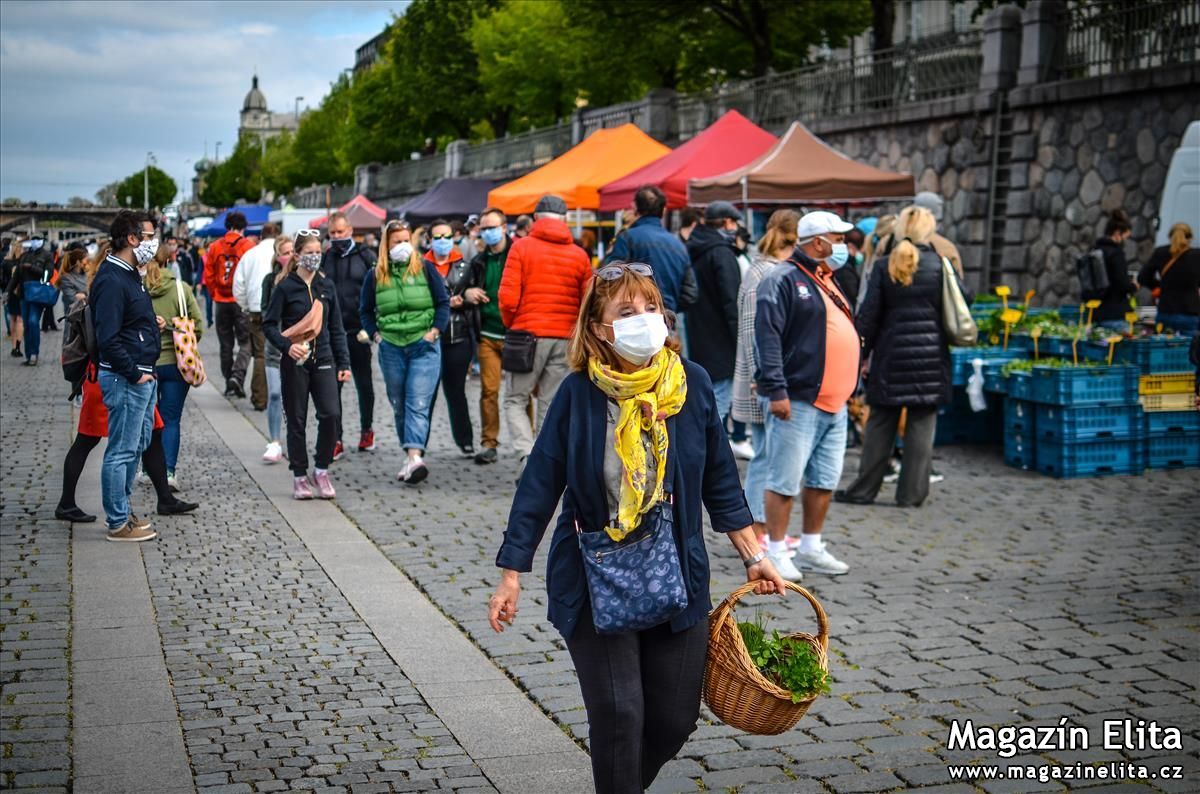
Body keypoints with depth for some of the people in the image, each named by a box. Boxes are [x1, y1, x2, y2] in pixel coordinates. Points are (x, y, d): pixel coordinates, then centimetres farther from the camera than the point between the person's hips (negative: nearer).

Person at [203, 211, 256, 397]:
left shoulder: (215, 247, 2)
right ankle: (237, 375, -19)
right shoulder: (248, 246, -7)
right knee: (246, 343, 2)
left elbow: (208, 276, 3)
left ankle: (229, 385, 14)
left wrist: (215, 295, 14)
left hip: (222, 302, 3)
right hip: (242, 302, -3)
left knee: (226, 344, 12)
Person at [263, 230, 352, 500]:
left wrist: (343, 363, 6)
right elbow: (269, 324, -3)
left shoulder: (327, 285, 7)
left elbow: (336, 327, 11)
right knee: (297, 420, 4)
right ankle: (300, 476, 15)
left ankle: (321, 470, 6)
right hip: (294, 363, -2)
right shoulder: (285, 287, -3)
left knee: (331, 414, -11)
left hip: (323, 359, 2)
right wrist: (287, 345, -20)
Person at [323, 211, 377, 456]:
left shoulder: (366, 256, 1)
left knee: (363, 383, 11)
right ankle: (335, 439, 5)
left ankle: (367, 430, 28)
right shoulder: (324, 259, 8)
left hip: (358, 332, -2)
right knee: (332, 385, 0)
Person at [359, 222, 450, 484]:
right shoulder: (375, 275, 8)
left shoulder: (425, 268, 3)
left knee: (418, 404, -14)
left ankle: (415, 457, -24)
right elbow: (365, 311, 17)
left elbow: (443, 302, 5)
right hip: (391, 348, 3)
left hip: (424, 347, -3)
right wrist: (376, 335, 4)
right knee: (399, 407, 8)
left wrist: (434, 331, -4)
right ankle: (411, 456, 16)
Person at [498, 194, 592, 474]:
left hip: (529, 334, -2)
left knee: (515, 400, 7)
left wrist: (511, 325, 9)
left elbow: (508, 296, -8)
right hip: (565, 339, 3)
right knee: (552, 404, 9)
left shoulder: (521, 247, -3)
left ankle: (527, 454, -13)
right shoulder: (579, 255, 5)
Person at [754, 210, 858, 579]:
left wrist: (849, 390, 22)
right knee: (785, 480, -4)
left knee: (824, 480, 13)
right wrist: (776, 390, -22)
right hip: (797, 402, -9)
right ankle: (776, 553, 6)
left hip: (834, 404, 9)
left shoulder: (827, 283, 20)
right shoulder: (784, 280, -10)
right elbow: (767, 337, -17)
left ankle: (811, 549, 24)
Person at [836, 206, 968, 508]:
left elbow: (869, 316, -2)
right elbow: (964, 299, 5)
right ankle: (911, 492, 7)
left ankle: (864, 489, 14)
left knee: (880, 425, 9)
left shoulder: (885, 268, -2)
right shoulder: (940, 265, -3)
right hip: (931, 355, -1)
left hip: (892, 356, 1)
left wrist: (862, 353, 4)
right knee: (921, 425, 5)